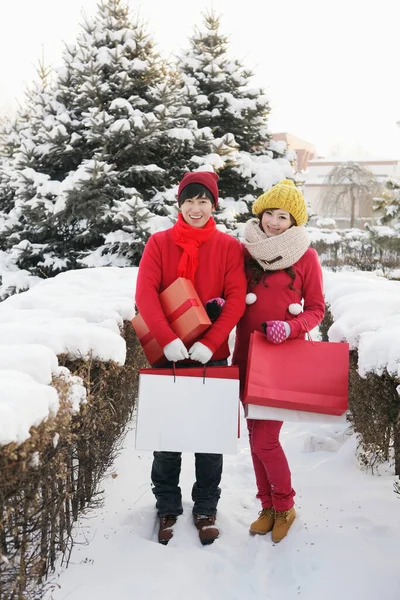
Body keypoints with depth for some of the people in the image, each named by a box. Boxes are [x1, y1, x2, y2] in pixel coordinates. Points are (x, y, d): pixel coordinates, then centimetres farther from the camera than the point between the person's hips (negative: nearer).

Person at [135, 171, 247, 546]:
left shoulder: (228, 246, 0)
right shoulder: (159, 243, 0)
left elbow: (236, 300, -7)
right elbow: (145, 293, -11)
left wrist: (210, 343, -19)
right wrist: (167, 339, -23)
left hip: (212, 357, 0)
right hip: (167, 355, 0)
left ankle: (206, 508, 28)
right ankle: (167, 508, 28)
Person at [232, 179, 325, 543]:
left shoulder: (306, 257, -3)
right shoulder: (245, 251, 5)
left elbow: (316, 309, 1)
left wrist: (290, 327, -16)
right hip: (248, 356, 4)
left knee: (265, 439, -6)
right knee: (256, 436, 10)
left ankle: (285, 506, 20)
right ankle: (268, 507, 29)